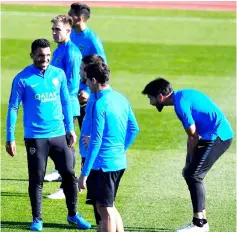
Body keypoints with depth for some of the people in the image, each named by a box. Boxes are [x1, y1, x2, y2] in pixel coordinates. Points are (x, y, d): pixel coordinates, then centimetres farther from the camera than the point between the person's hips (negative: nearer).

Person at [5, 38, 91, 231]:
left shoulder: (59, 74, 3)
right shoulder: (22, 79, -8)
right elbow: (13, 108, -4)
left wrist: (70, 129, 13)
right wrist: (10, 138, -6)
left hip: (59, 135, 3)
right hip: (35, 137, -3)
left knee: (69, 174, 4)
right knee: (36, 180, 2)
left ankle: (73, 214, 19)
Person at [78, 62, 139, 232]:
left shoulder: (100, 104, -17)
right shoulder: (121, 99, 7)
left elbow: (96, 141, -18)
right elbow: (134, 129, 16)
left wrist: (84, 173, -15)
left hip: (103, 164, -8)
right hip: (120, 162, 8)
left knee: (105, 211, -1)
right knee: (110, 207, 20)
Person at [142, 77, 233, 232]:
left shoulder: (181, 104, -16)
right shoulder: (182, 95, 14)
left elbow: (193, 137, -12)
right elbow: (193, 135, 16)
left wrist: (190, 161, 1)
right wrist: (189, 162, 14)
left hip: (217, 137, -10)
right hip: (221, 134, 10)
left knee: (193, 176, -9)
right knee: (190, 173, 13)